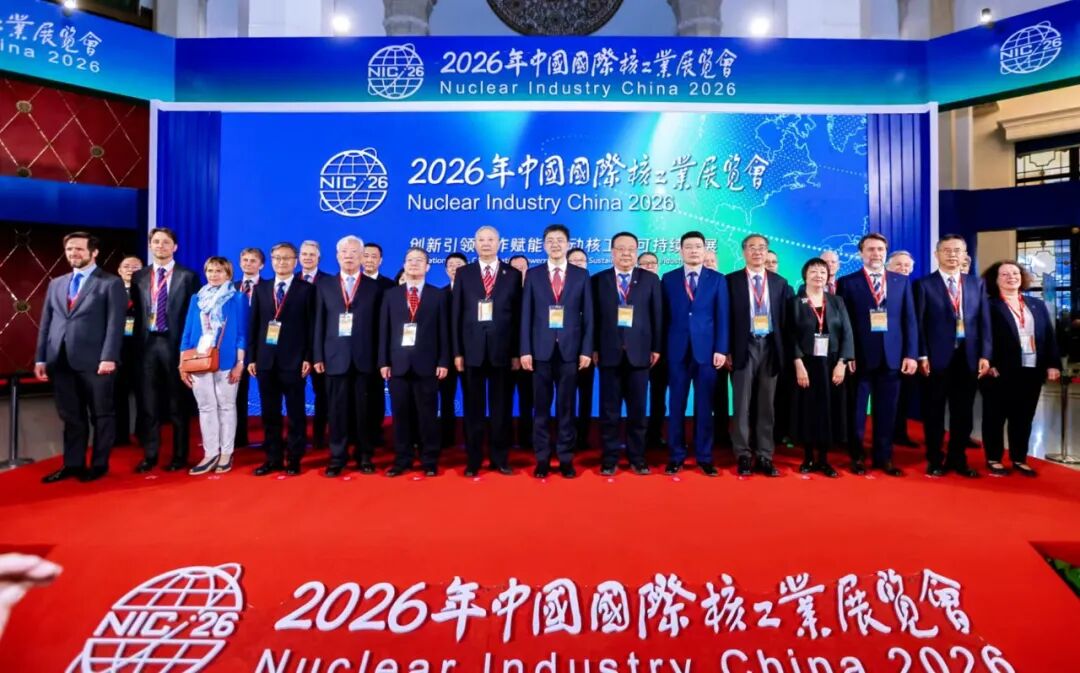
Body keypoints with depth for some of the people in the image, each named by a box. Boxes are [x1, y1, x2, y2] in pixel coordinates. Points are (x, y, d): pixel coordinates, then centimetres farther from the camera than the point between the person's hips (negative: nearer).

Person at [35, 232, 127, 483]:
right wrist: (40, 358, 9)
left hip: (94, 361, -5)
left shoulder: (111, 283, 0)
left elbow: (115, 324, -8)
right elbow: (46, 323, 17)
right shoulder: (56, 284, 18)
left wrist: (109, 357, -17)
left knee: (101, 415, 5)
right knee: (71, 416, 11)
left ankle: (99, 464, 15)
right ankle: (73, 463, 21)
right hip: (60, 361, 5)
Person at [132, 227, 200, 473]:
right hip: (148, 343, 3)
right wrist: (138, 341, 1)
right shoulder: (139, 276, 11)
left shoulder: (187, 276, 0)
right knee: (150, 402, 8)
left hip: (175, 343, -3)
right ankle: (150, 455, 17)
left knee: (178, 402, 4)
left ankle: (179, 456, 14)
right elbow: (136, 311, 10)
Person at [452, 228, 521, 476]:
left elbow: (518, 314, 3)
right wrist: (457, 351, -3)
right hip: (472, 349, 0)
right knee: (474, 408, 6)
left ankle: (500, 459, 17)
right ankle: (473, 460, 15)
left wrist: (517, 352, -2)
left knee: (501, 407, 6)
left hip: (502, 349, 0)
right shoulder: (463, 273, 8)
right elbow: (456, 314, 4)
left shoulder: (513, 274, 7)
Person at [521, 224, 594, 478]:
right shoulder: (533, 274, 6)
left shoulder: (581, 275, 7)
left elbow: (588, 315, 4)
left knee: (566, 407, 6)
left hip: (570, 349, 0)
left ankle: (566, 458, 14)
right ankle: (542, 458, 14)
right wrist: (525, 350, -5)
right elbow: (526, 315, 3)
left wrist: (586, 350, -3)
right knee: (541, 407, 5)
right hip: (541, 349, 0)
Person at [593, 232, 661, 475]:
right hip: (609, 352, 0)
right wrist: (594, 349, -3)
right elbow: (594, 317, 2)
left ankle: (637, 457, 17)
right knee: (609, 409, 5)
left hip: (639, 352, 1)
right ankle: (610, 458, 14)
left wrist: (656, 348, -1)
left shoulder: (650, 279, 7)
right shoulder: (598, 280, 6)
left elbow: (657, 316, 4)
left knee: (637, 409, 7)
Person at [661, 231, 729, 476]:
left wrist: (721, 349, -5)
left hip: (707, 349, 0)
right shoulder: (668, 279, 7)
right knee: (676, 405, 5)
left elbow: (722, 317, 2)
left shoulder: (717, 279, 7)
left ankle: (704, 457, 15)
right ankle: (676, 455, 14)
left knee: (705, 406, 5)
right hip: (677, 350, 0)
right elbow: (665, 316, 4)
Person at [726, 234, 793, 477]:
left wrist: (784, 350, 0)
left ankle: (765, 457, 14)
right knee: (743, 405, 2)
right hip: (744, 348, -2)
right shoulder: (731, 281, 2)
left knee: (766, 405, 7)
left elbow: (785, 319, 8)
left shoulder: (780, 283, 10)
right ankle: (743, 456, 10)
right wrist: (727, 350, -7)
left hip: (770, 348, 3)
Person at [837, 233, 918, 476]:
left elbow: (909, 320, 8)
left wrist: (910, 354, 0)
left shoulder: (901, 281, 10)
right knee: (857, 409, 6)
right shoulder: (847, 282, 1)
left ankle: (884, 458, 20)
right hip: (860, 356, -2)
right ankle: (857, 457, 19)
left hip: (891, 356, 3)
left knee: (887, 410, 8)